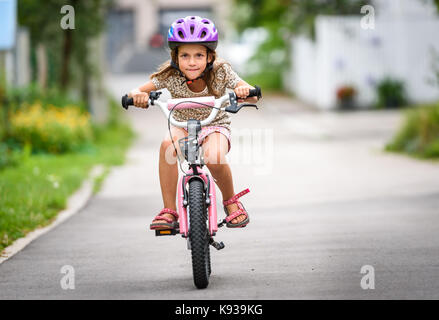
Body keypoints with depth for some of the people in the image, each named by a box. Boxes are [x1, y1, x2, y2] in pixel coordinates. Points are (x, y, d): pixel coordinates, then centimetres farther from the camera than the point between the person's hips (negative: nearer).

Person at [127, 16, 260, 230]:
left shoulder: (221, 72, -20)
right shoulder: (170, 76, -18)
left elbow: (253, 96, -27)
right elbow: (136, 92, -20)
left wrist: (245, 91, -51)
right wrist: (138, 95, -45)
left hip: (215, 126, -1)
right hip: (183, 126, 2)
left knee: (213, 158, -35)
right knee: (168, 144, -34)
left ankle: (231, 201, -3)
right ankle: (168, 211, -24)